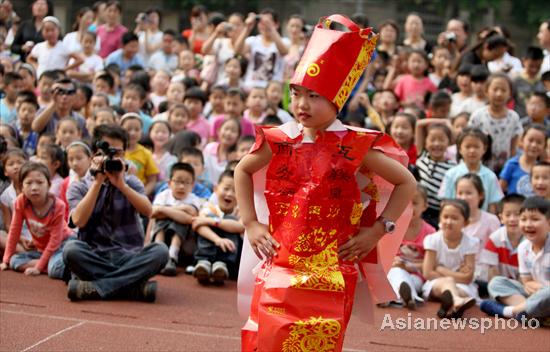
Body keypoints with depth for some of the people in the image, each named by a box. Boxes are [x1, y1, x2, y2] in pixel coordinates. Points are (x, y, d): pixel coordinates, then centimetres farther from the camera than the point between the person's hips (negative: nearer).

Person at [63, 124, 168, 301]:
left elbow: (147, 211, -5)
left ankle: (95, 287, -31)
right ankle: (134, 286, -32)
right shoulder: (79, 187, 9)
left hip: (128, 255, 2)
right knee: (72, 249, -34)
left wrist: (121, 184, -14)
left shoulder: (131, 182, 14)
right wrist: (98, 182, -9)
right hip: (93, 257, -1)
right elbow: (78, 220, -11)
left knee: (160, 251, -29)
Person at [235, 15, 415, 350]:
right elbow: (242, 171, 22)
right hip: (279, 272, 2)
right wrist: (250, 223, 11)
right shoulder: (280, 141, 2)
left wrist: (377, 231, 0)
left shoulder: (355, 146, -4)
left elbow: (406, 183, 7)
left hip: (331, 277, -2)